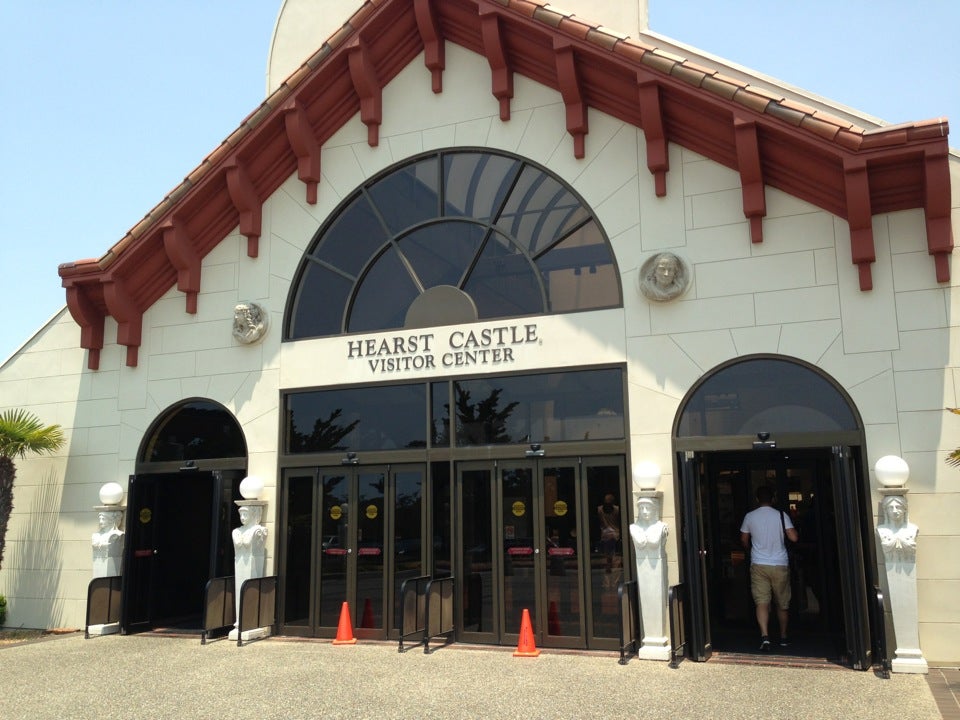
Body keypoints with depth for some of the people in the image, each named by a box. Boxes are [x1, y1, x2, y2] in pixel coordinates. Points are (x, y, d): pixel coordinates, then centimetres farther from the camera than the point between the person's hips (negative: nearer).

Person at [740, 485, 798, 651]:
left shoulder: (749, 517, 0)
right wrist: (795, 529, 13)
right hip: (780, 565, 1)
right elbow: (794, 537, -9)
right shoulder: (781, 515, -4)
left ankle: (765, 636, -22)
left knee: (762, 602, -5)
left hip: (758, 565, 0)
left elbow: (744, 540, 10)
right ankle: (783, 637, 27)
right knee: (783, 603, 15)